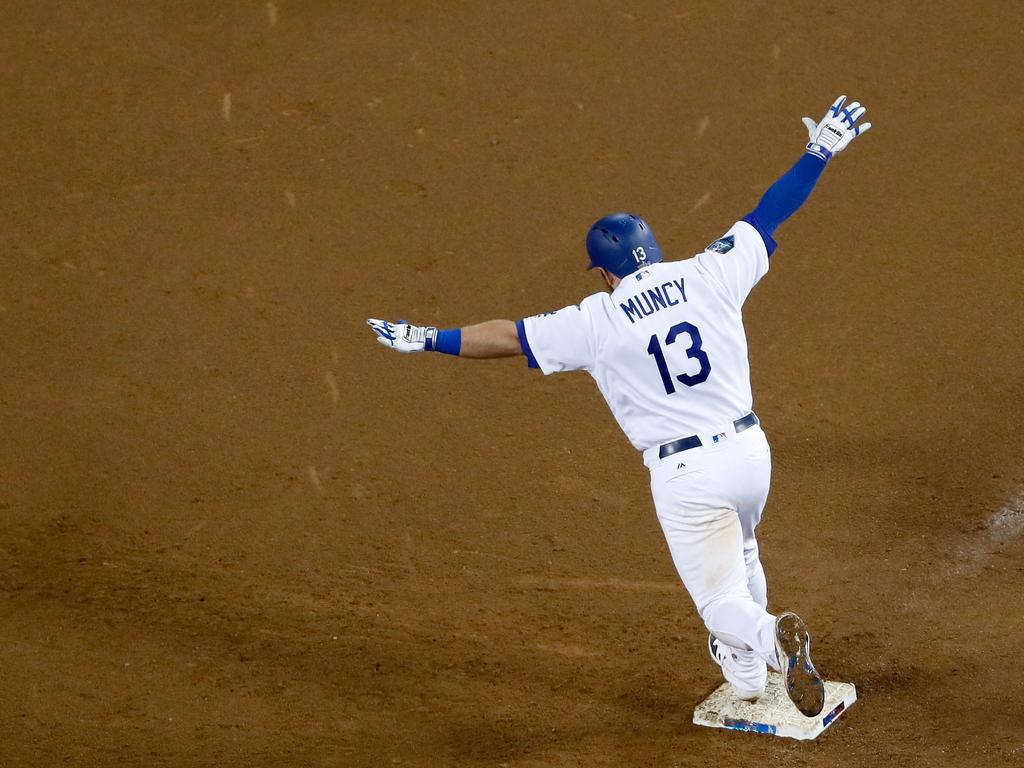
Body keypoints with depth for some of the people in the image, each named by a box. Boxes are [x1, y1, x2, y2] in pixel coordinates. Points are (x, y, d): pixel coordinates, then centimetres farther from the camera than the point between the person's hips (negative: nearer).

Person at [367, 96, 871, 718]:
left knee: (722, 596, 6)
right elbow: (769, 215, 7)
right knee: (739, 554, 32)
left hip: (685, 474, -4)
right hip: (750, 449, 5)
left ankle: (773, 637, -27)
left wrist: (428, 339, 10)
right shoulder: (709, 276, -2)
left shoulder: (597, 321, -7)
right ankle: (750, 668, 49)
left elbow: (509, 337, -1)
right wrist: (821, 151, 17)